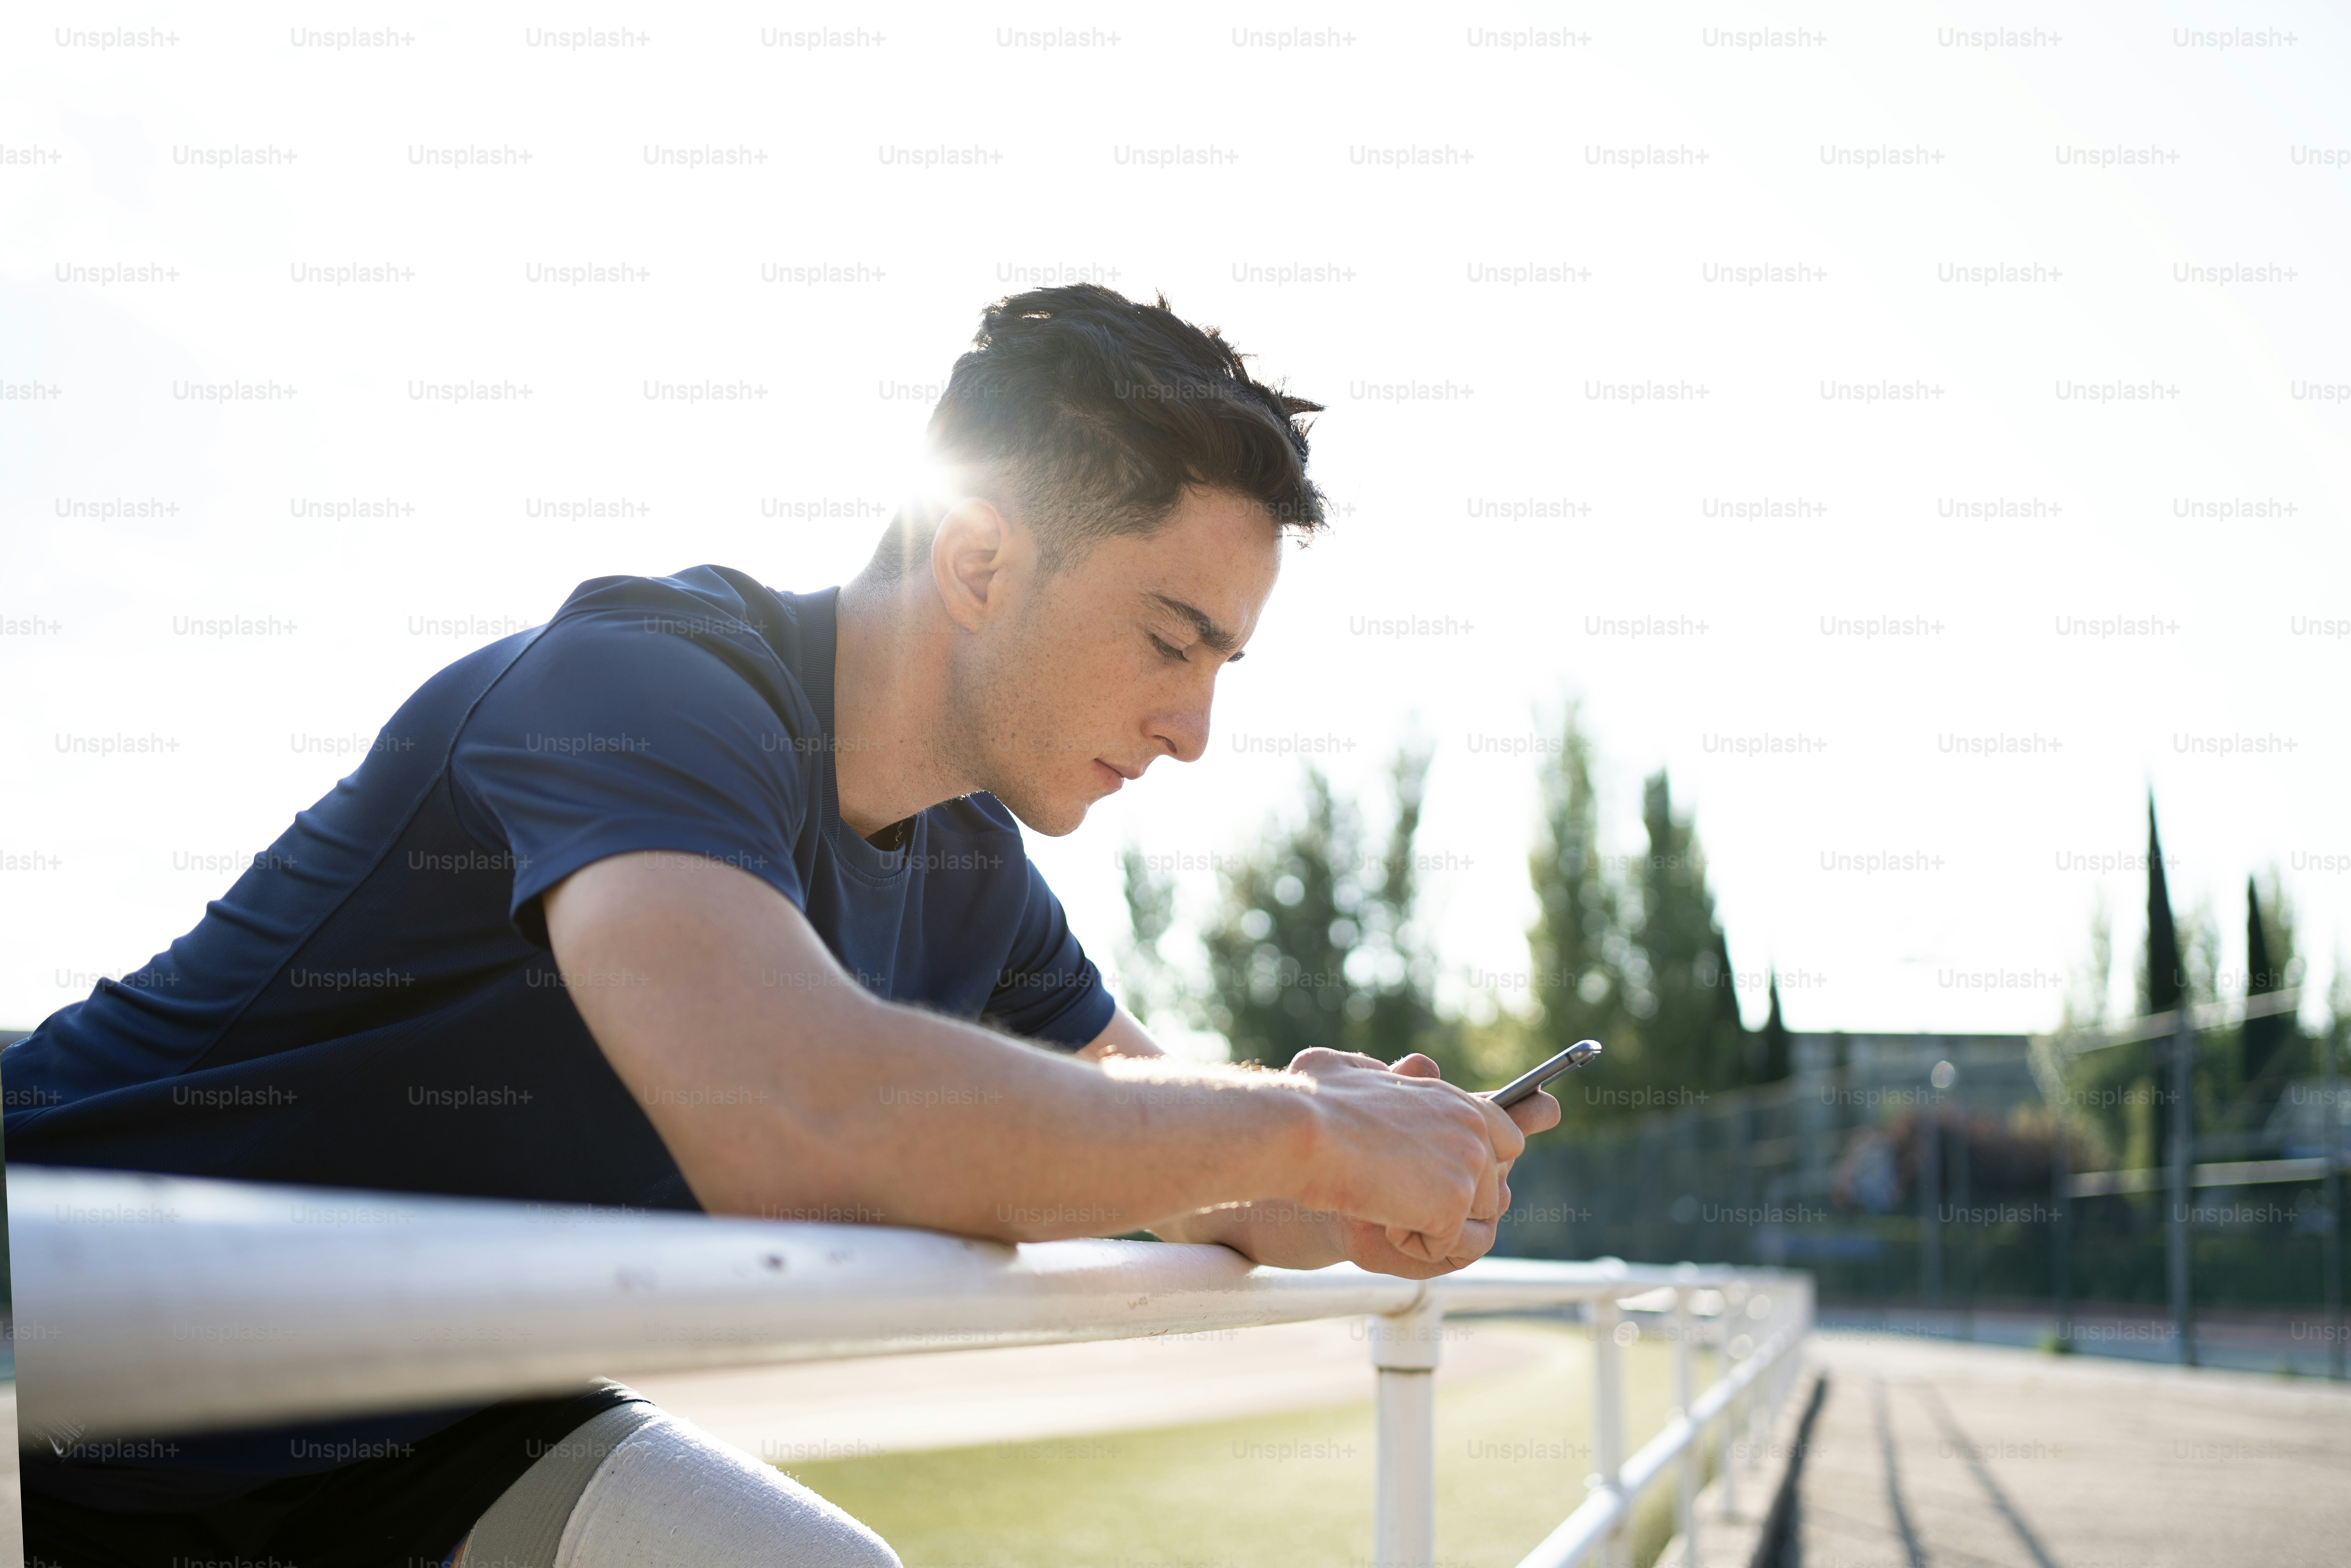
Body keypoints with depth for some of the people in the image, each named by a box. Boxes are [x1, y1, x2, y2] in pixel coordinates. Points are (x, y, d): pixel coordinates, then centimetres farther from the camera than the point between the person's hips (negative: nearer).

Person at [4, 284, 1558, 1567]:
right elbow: (800, 1122, -42)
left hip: (414, 1438, 8)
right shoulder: (652, 684, -25)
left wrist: (1348, 1185, -10)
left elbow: (1181, 1149, 15)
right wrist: (1301, 1131, -29)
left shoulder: (967, 873, 3)